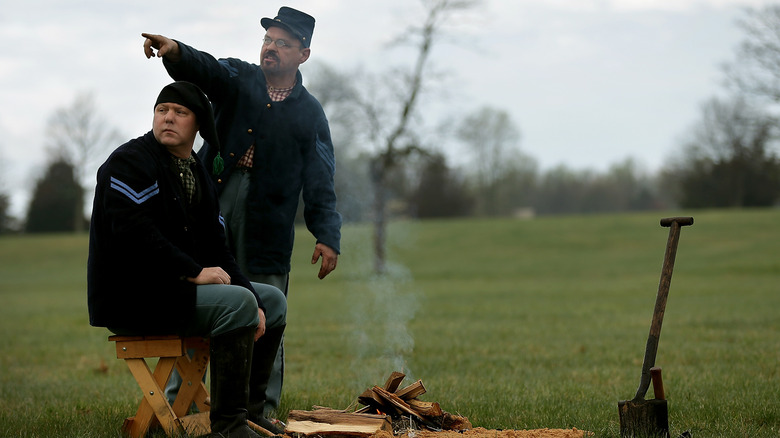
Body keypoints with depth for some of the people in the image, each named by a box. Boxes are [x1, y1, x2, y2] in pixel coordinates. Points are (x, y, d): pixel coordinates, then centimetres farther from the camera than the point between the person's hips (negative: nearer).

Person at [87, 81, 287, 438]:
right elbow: (132, 232, -24)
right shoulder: (130, 161, -10)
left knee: (272, 300, 11)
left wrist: (253, 302, -1)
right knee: (237, 302, -27)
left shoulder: (198, 174, 17)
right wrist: (194, 272, -23)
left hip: (178, 288, 10)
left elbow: (215, 249, 14)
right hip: (130, 297, -10)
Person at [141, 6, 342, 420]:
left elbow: (320, 182, 8)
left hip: (267, 219, -1)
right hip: (211, 202, 1)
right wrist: (174, 51, -32)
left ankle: (262, 409, 8)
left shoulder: (309, 113, 12)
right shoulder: (238, 79, 13)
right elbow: (203, 69, -9)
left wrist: (327, 237, -3)